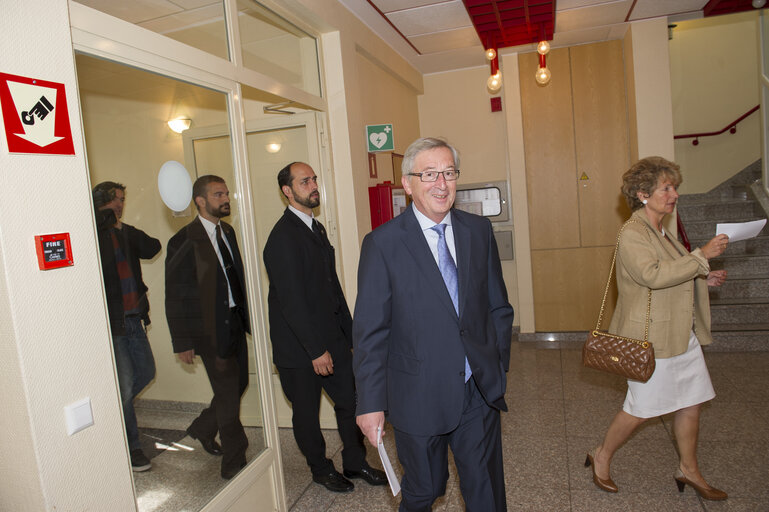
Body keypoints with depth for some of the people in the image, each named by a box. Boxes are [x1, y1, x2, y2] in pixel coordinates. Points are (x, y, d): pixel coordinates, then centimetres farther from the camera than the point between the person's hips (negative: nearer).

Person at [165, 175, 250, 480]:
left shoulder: (227, 232, 8)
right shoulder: (185, 241, -13)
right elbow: (174, 297, -11)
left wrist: (246, 316, 9)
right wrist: (182, 342, -10)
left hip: (235, 321, 7)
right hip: (209, 328, -7)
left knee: (239, 383, 16)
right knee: (228, 393, 1)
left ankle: (203, 429, 43)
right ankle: (234, 464, 19)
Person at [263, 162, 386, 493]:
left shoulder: (317, 228, 11)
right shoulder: (283, 237, -18)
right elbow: (291, 300, -22)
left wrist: (349, 331, 14)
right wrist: (316, 350, -19)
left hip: (332, 338, 8)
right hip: (299, 348, -8)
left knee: (350, 401, 14)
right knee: (307, 413, 12)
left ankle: (355, 462, 33)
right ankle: (321, 469, 33)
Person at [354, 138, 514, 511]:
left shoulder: (479, 231, 2)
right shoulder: (382, 243, -11)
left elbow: (498, 307, 10)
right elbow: (369, 331, -10)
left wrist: (499, 365, 6)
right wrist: (371, 403, -10)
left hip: (480, 392, 3)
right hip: (420, 397, -3)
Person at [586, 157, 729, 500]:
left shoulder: (661, 232, 14)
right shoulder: (632, 234, -17)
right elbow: (653, 276, -31)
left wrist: (701, 279, 8)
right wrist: (702, 255, -25)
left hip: (682, 334, 9)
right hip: (652, 337, -9)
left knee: (691, 402, 14)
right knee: (641, 409, 2)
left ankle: (688, 469, 33)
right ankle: (601, 457, 23)